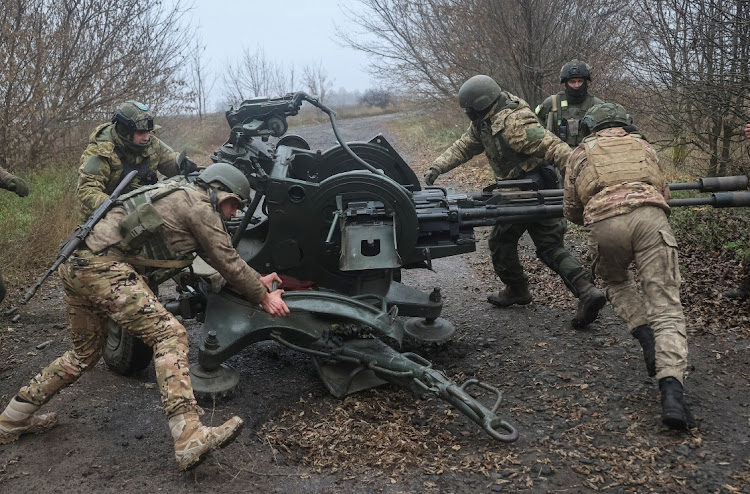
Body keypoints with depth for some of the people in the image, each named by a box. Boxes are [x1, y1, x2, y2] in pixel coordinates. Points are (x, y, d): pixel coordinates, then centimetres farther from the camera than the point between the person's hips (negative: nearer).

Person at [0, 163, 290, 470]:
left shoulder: (179, 195, 26)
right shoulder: (200, 205, -2)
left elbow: (217, 256, 29)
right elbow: (227, 261, -1)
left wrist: (257, 280, 30)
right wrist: (264, 296, 10)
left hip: (75, 264, 10)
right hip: (104, 265, -10)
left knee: (86, 353, 24)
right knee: (169, 334, -15)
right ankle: (189, 439, -24)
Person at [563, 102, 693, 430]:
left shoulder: (581, 153, 28)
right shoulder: (642, 145, 32)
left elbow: (571, 210, 29)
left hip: (605, 224, 0)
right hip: (650, 217, 1)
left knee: (615, 283, 30)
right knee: (666, 308, -1)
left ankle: (648, 339, 8)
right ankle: (671, 392, -19)